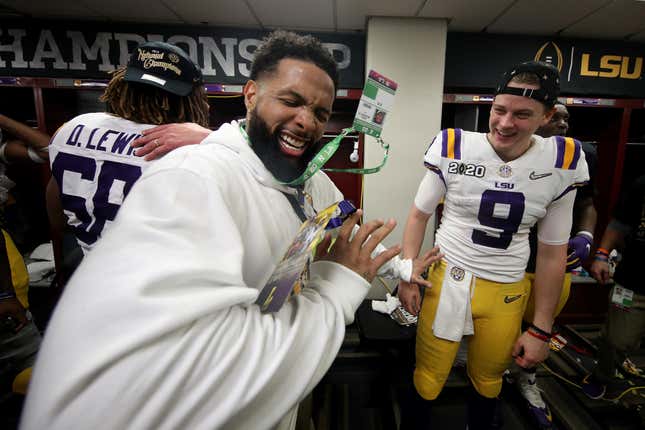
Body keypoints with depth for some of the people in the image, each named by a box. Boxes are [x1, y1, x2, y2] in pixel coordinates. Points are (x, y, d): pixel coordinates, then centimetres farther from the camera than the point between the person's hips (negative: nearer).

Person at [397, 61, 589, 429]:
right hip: (446, 278, -1)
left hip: (507, 292, 2)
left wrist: (541, 330, 5)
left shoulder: (562, 164, -5)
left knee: (487, 380, 20)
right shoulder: (454, 147, -11)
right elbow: (419, 215, 0)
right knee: (428, 377, 7)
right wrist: (407, 277, -5)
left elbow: (553, 252, 3)